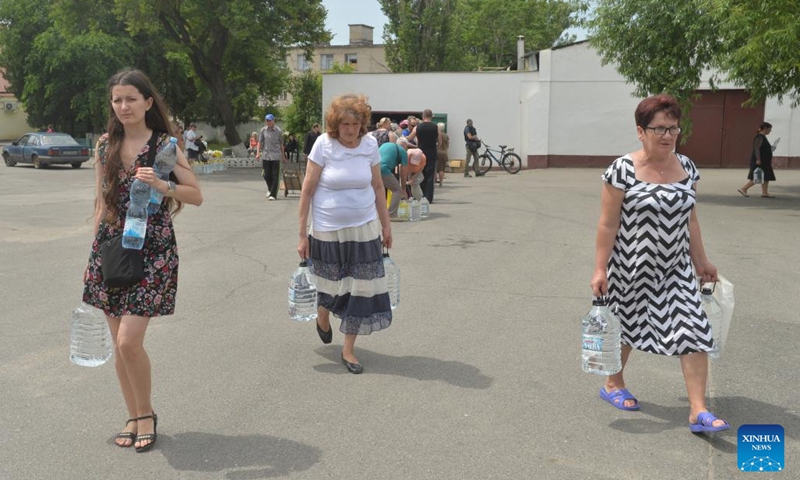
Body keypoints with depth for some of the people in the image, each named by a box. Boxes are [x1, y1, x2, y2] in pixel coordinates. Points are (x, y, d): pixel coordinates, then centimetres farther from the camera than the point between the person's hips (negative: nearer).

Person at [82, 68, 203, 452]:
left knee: (129, 341, -10)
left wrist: (161, 185, -22)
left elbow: (196, 196, -5)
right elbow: (101, 204, 12)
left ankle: (146, 413, 14)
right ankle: (134, 416, 27)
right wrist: (94, 255, 13)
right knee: (119, 344, 8)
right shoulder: (105, 145, 7)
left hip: (152, 250, -4)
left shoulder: (164, 144, -5)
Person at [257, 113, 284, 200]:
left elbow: (281, 144, 6)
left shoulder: (278, 131, 0)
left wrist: (283, 155, 9)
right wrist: (258, 152, -5)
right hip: (265, 155, 2)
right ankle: (270, 189, 33)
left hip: (276, 156, -2)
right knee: (266, 175, 7)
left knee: (274, 176, -4)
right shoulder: (263, 130, 5)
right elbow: (260, 142, 8)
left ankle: (273, 194, -2)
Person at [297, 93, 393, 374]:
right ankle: (323, 317, 48)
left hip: (364, 228, 2)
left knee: (361, 288, 2)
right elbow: (307, 190, -10)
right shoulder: (323, 145, -13)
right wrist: (302, 234, -10)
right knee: (331, 284, 12)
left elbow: (378, 187, 7)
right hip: (327, 230, -2)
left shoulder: (370, 145, -4)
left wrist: (386, 225, 10)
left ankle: (348, 350, 17)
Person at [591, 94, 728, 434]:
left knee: (693, 330, -4)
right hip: (632, 268, -4)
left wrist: (700, 260, 14)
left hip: (675, 268, 5)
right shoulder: (623, 170, -15)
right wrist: (600, 269, -15)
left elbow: (689, 218, 11)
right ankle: (613, 384, 38)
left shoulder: (686, 167, 2)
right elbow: (607, 224, -13)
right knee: (626, 324, 13)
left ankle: (698, 411, 2)